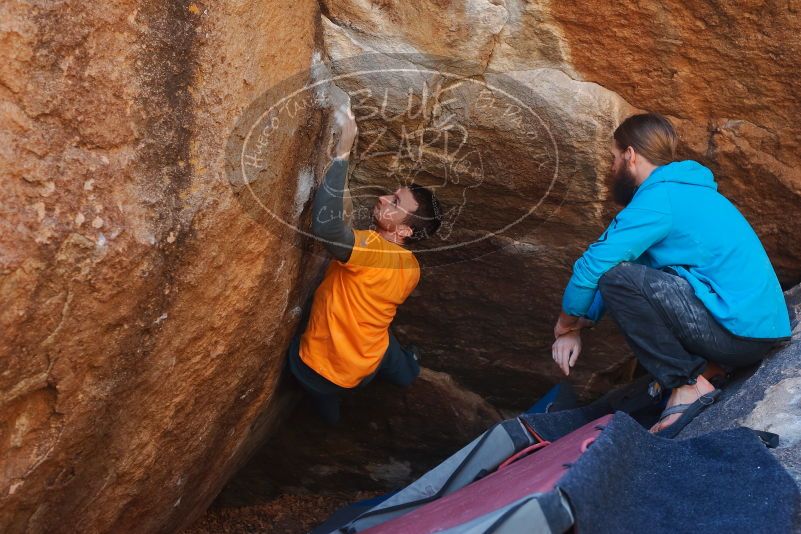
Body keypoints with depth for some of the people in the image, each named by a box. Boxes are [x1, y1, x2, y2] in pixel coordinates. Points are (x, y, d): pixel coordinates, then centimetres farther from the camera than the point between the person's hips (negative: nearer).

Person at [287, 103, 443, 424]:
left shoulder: (374, 249, -34)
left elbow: (325, 223, -53)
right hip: (368, 364, 7)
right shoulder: (411, 268, -9)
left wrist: (342, 153, -47)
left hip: (322, 369, -6)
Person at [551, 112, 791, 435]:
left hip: (739, 332, -10)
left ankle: (687, 386, -11)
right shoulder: (683, 191, 17)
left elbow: (594, 268, -16)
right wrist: (578, 329, 16)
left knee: (618, 278, -20)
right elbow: (610, 259, 18)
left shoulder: (658, 200, -14)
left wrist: (566, 323, 2)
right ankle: (691, 365, 11)